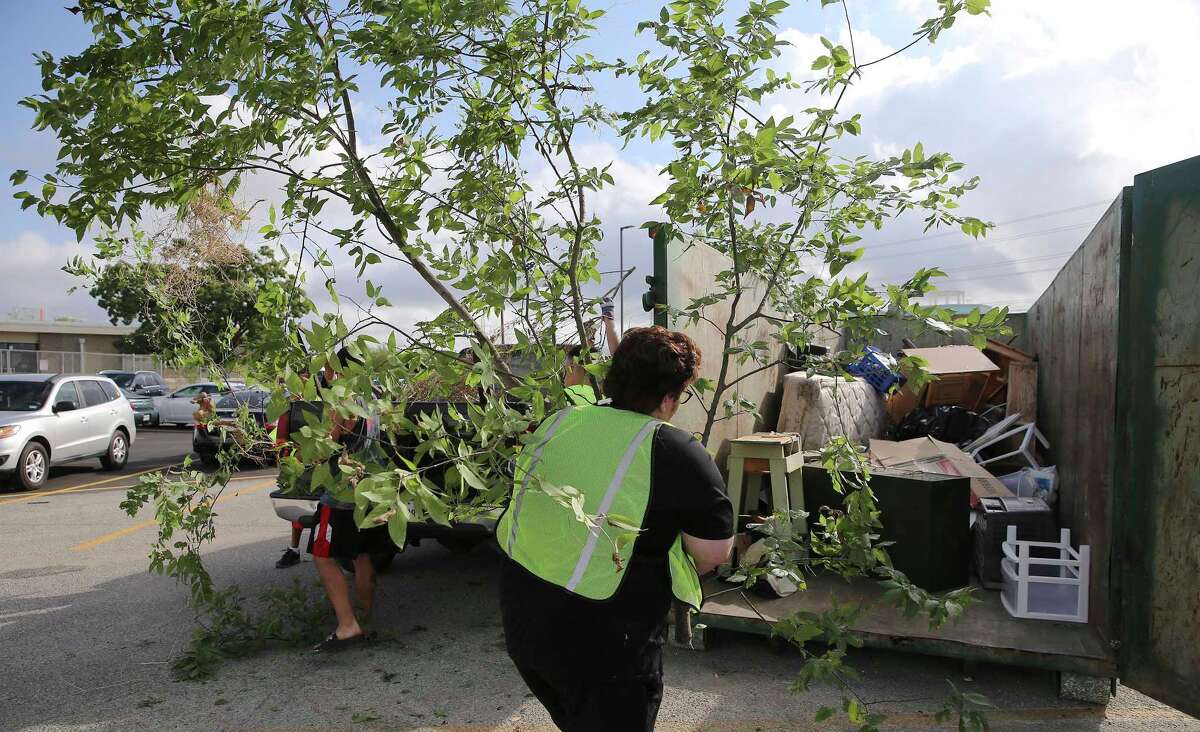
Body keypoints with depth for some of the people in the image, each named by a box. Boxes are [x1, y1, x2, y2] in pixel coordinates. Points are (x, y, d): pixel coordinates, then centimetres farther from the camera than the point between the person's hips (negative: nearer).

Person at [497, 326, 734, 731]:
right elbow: (713, 552, -12)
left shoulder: (556, 423, -1)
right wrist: (679, 571, 11)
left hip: (521, 621, 5)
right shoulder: (679, 454, -17)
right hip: (601, 646, -5)